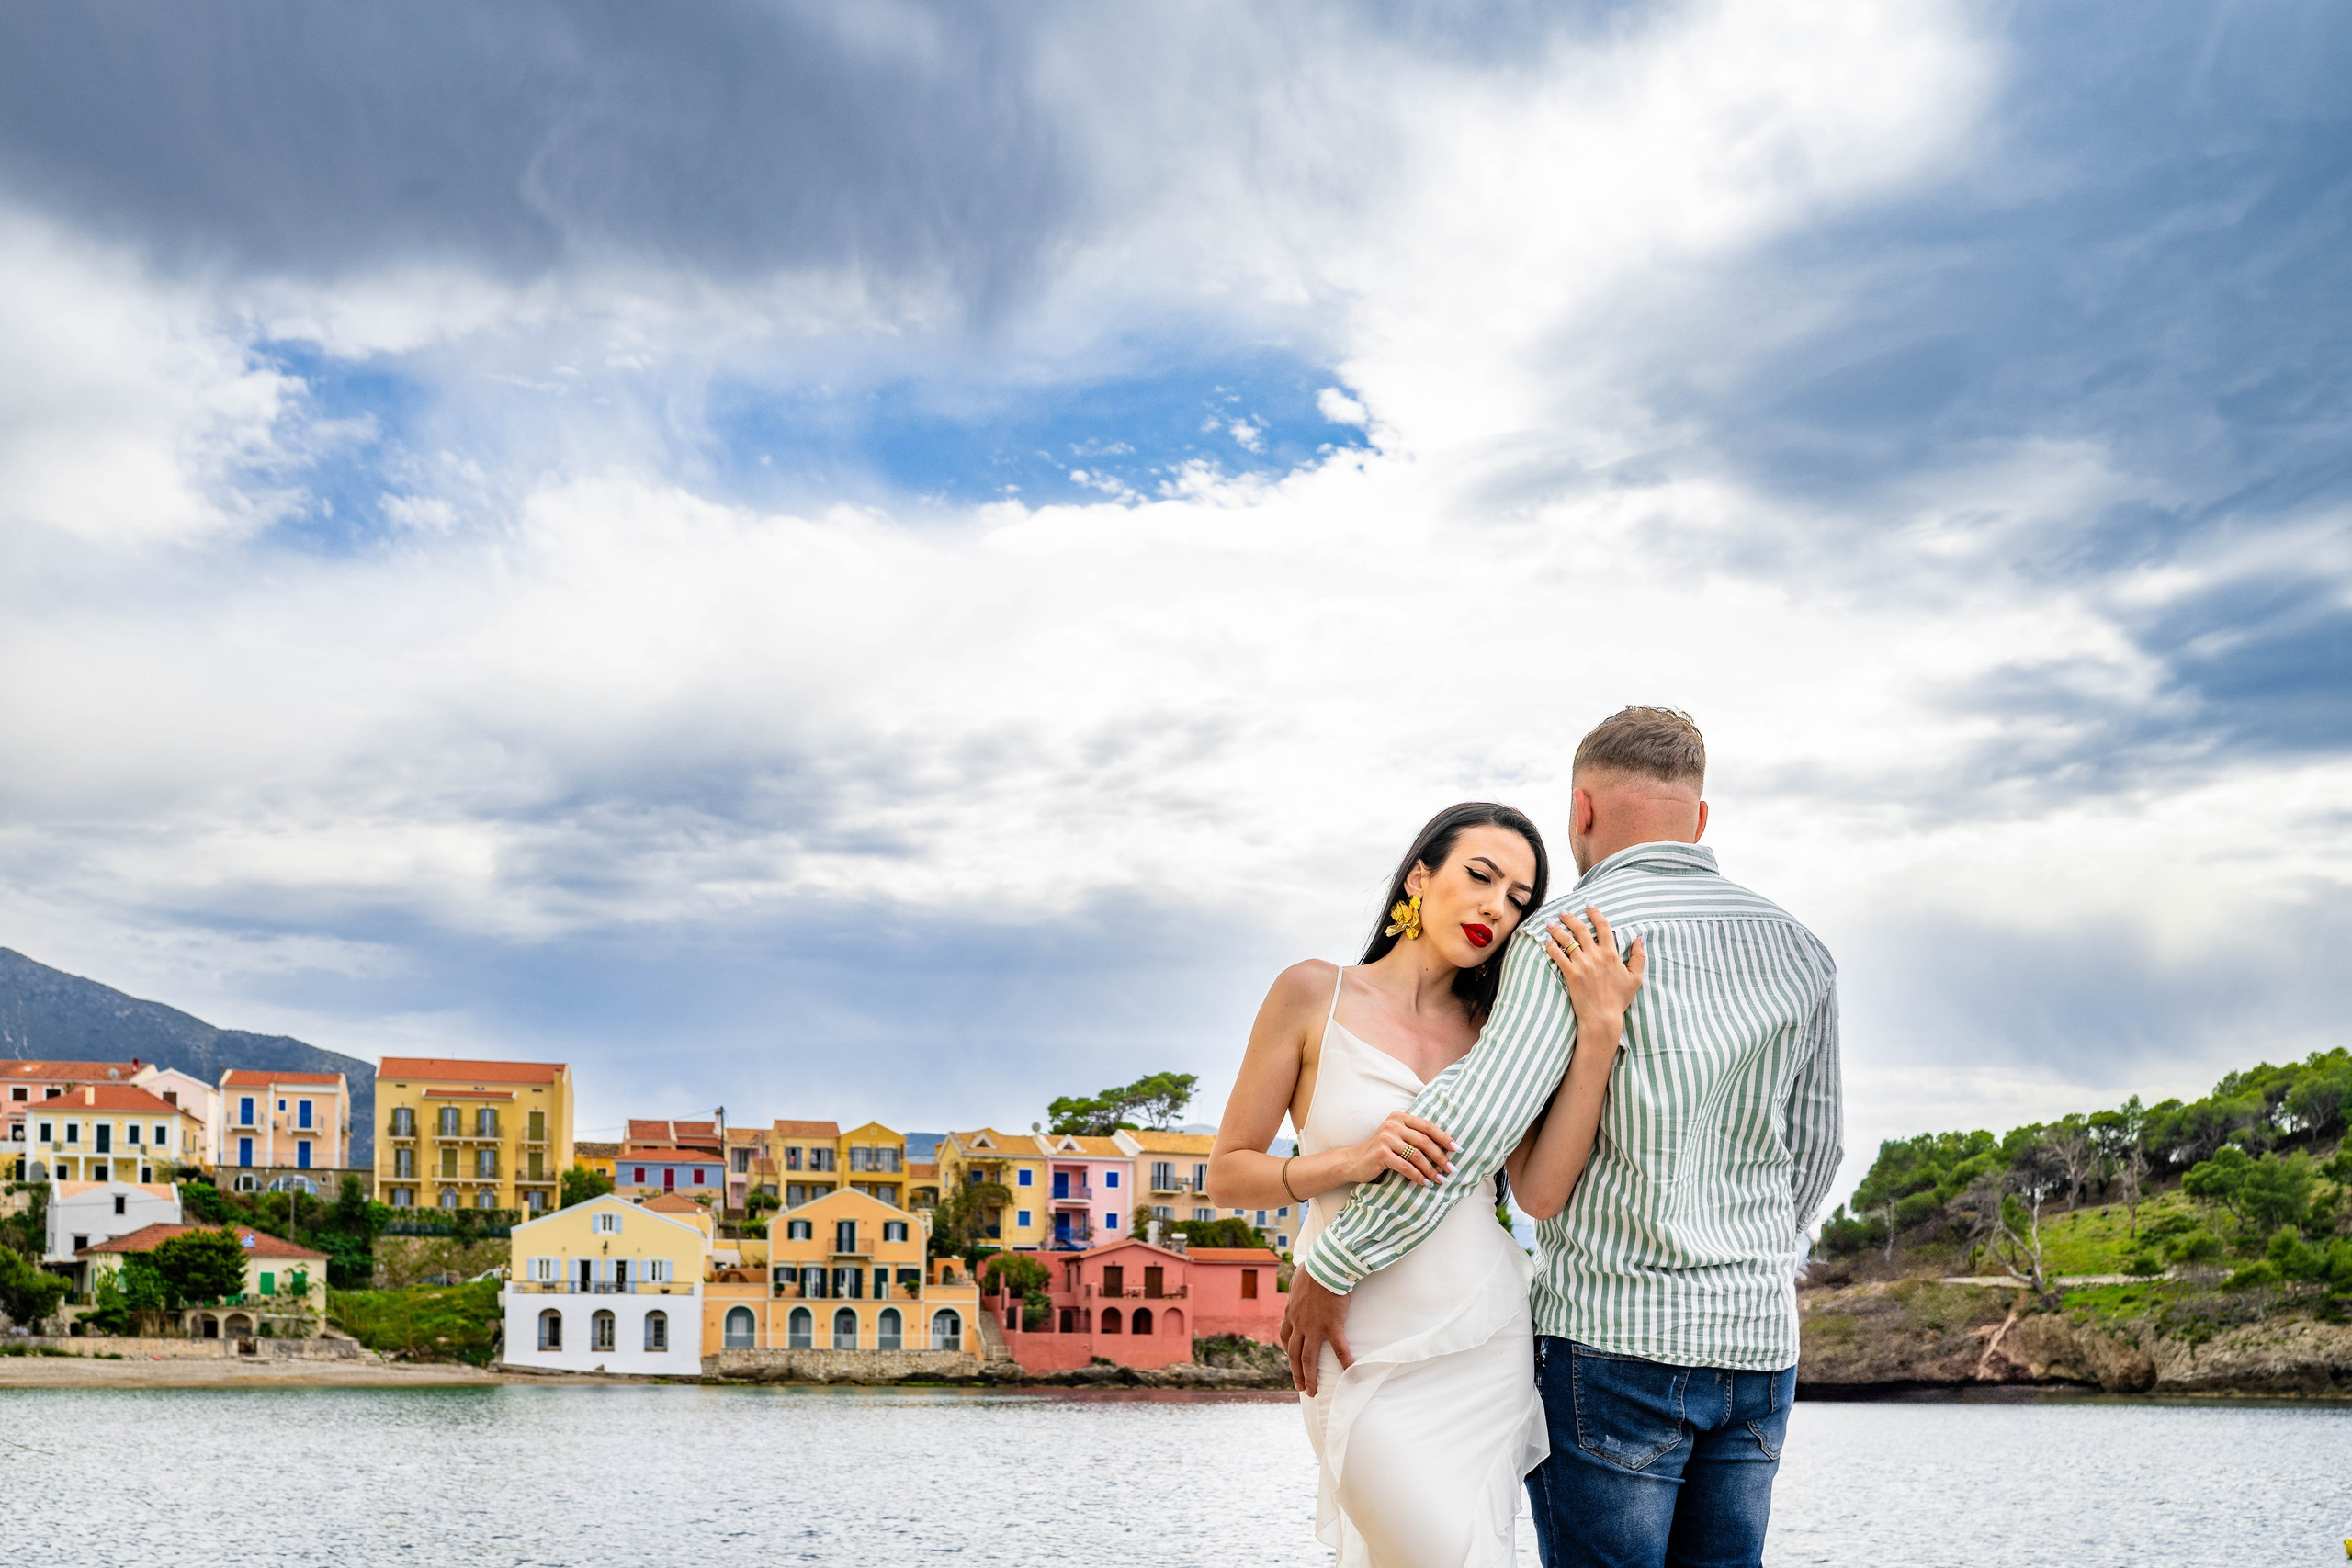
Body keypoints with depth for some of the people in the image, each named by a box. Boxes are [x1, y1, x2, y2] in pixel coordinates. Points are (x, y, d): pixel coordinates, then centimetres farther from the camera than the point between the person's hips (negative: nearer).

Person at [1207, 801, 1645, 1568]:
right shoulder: (1315, 995, -2)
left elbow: (1542, 1190, -8)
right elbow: (1227, 1176, -1)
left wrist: (1600, 1029, -14)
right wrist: (1351, 1162, -16)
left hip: (1491, 1352, 4)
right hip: (1374, 1365, -4)